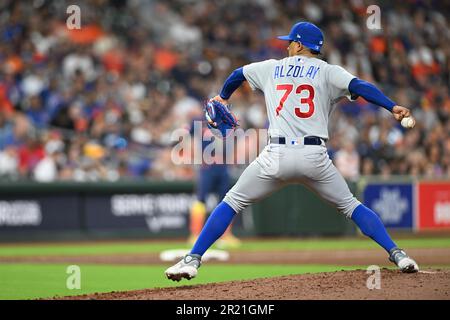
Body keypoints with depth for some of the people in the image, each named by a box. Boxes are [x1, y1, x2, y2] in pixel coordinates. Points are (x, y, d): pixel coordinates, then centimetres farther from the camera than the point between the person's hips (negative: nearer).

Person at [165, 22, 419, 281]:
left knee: (232, 202, 13)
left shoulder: (271, 68, 19)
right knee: (350, 205, 16)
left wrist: (223, 98, 58)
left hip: (276, 156, 0)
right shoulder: (328, 72, 10)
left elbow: (237, 74, 38)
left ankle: (193, 260, 2)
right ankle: (396, 254, 3)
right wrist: (392, 107, -17)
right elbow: (359, 86, -9)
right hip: (315, 157, 0)